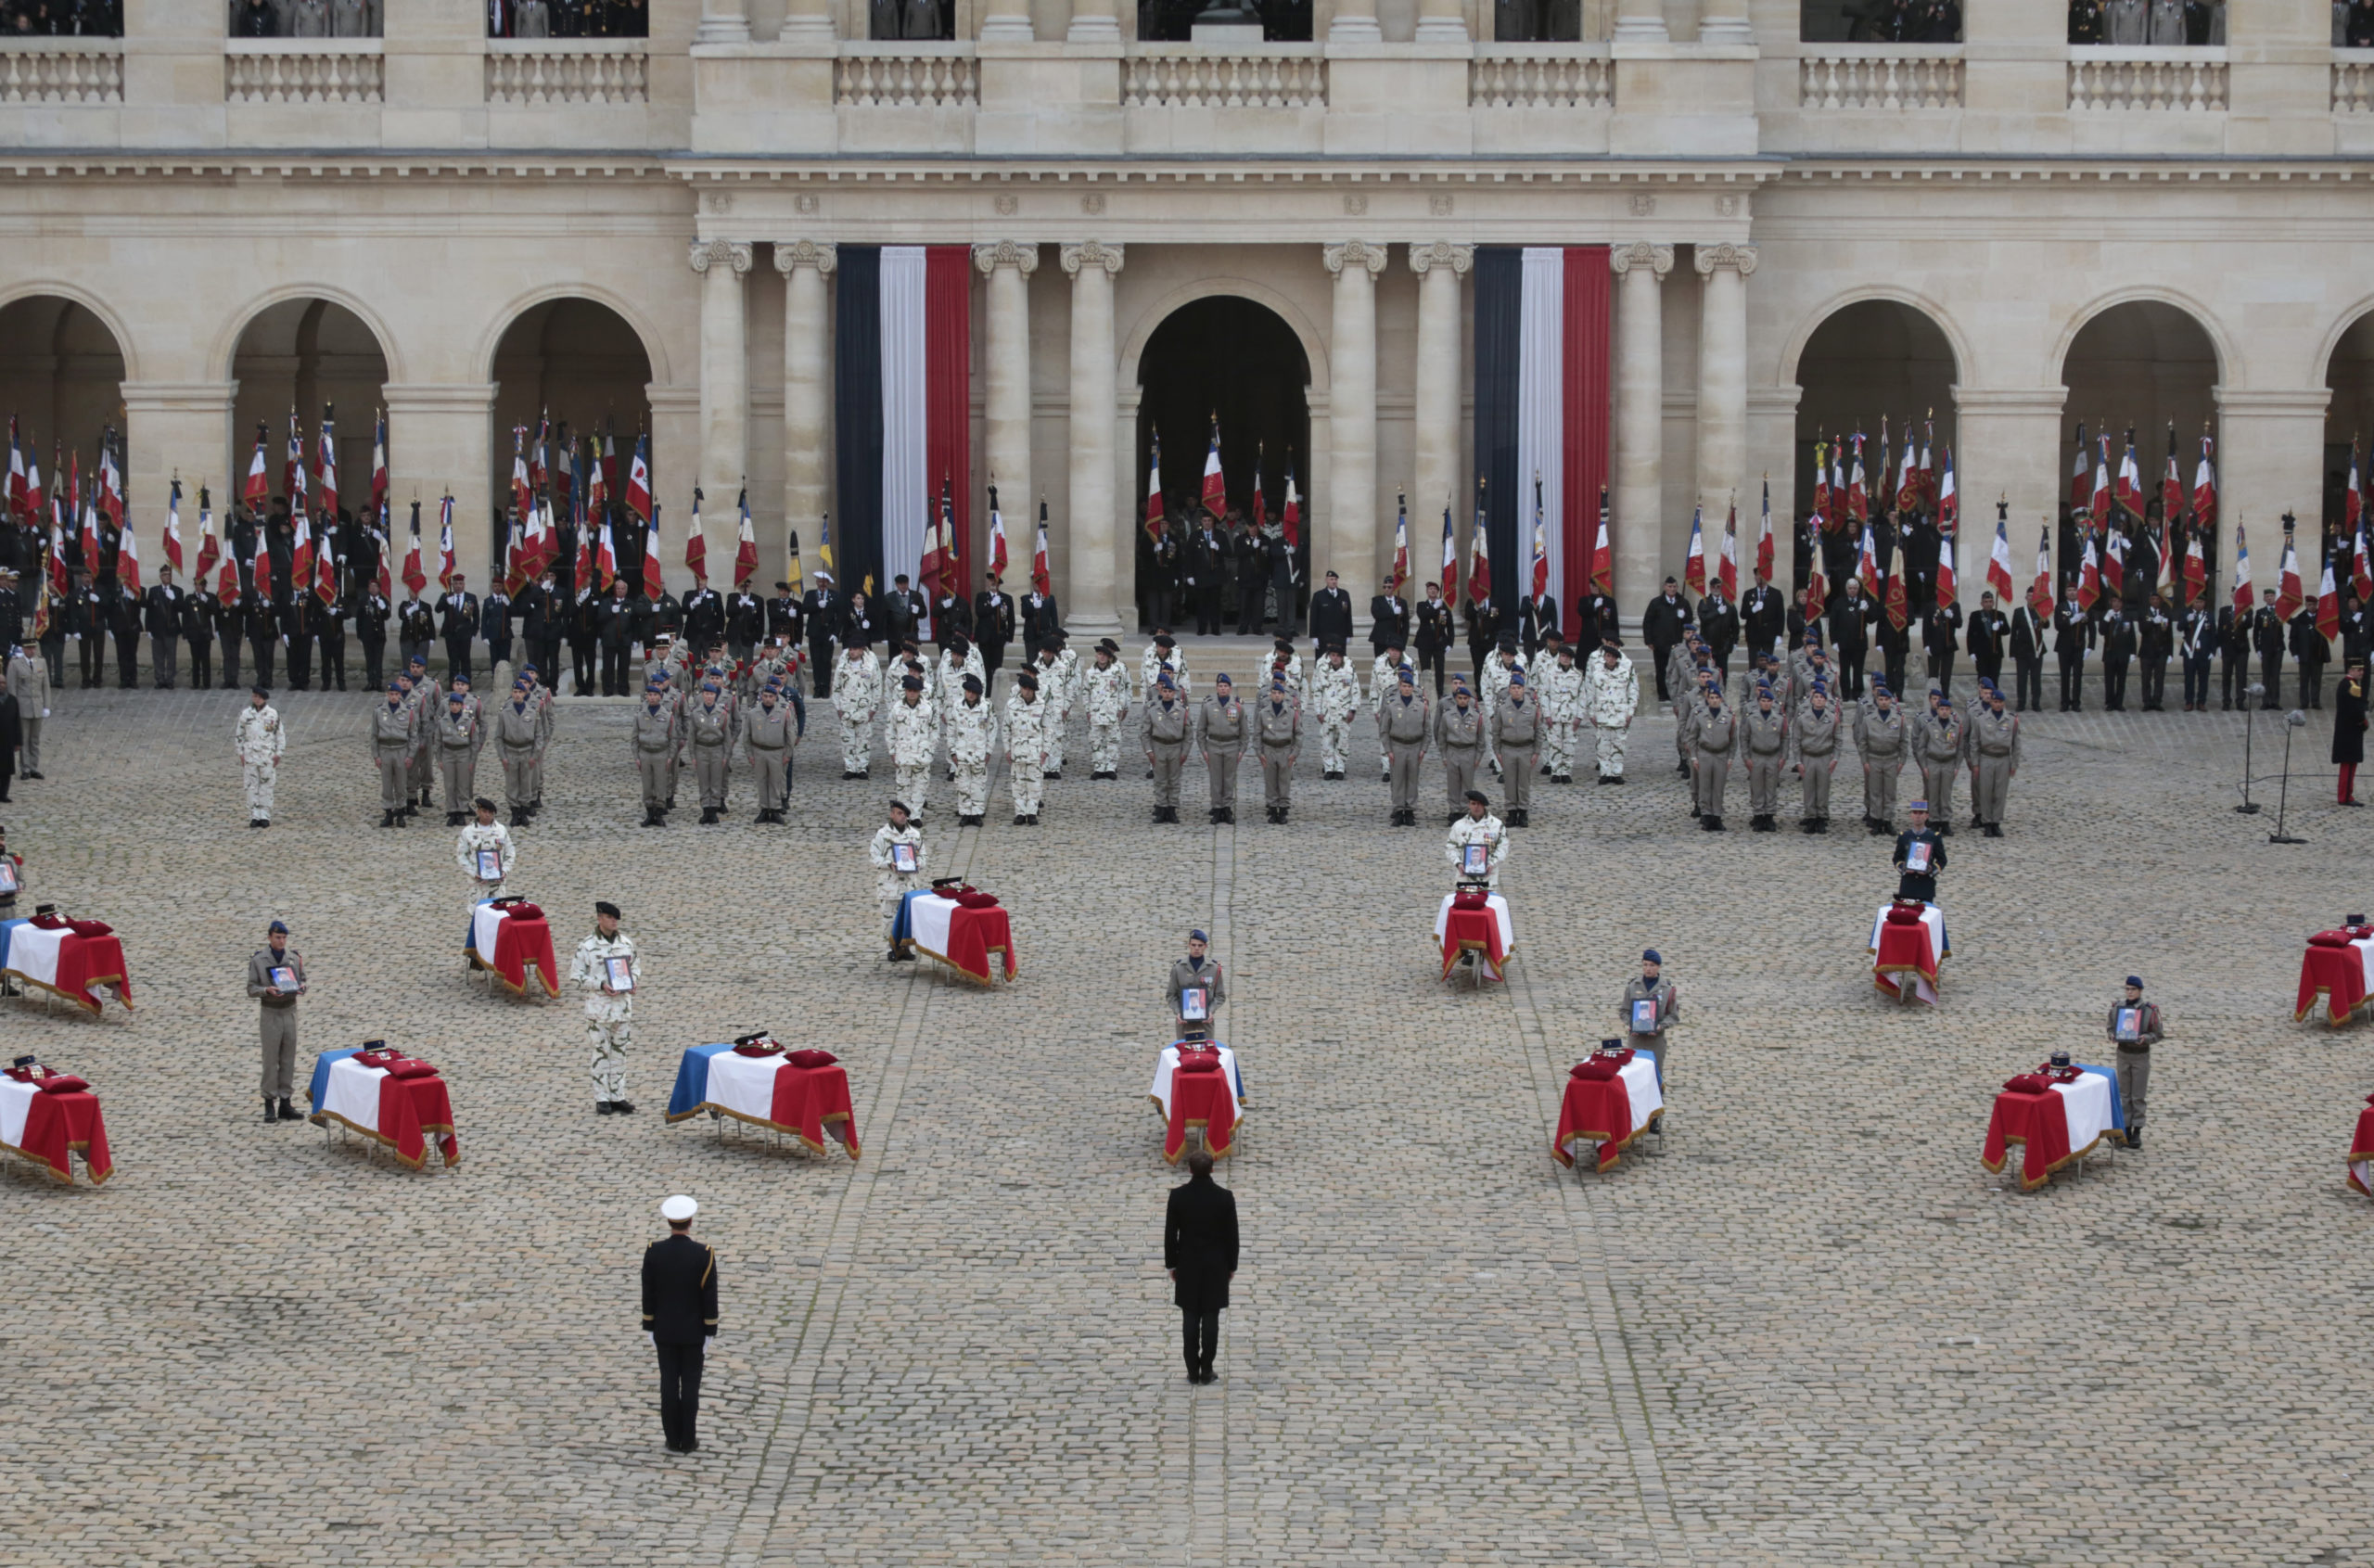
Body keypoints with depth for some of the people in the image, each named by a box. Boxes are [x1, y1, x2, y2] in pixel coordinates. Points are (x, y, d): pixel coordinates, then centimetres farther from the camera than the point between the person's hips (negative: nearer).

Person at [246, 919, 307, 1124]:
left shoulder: (294, 959, 6)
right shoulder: (258, 960, -2)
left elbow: (301, 981, 13)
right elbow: (251, 988, -3)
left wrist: (301, 987, -11)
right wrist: (267, 990, -22)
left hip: (290, 1011, 3)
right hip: (270, 1013, -3)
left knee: (288, 1060, 5)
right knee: (270, 1060, -3)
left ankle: (285, 1103, 11)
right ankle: (269, 1105, 1)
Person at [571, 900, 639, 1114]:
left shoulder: (626, 942, 6)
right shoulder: (587, 946, -7)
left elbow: (636, 966, 18)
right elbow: (576, 975, -6)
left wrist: (633, 982, -2)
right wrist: (600, 985, -17)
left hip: (623, 1004, 4)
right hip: (599, 1006, -4)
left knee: (620, 1052, 9)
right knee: (601, 1053, -1)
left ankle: (618, 1096, 15)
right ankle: (602, 1099, 4)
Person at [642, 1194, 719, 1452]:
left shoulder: (653, 1252, -11)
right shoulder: (704, 1255, -17)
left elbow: (648, 1294, -4)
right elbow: (710, 1297, -13)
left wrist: (650, 1328, 7)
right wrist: (710, 1333, -3)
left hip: (665, 1330, 2)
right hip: (693, 1331, -2)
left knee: (669, 1384, 9)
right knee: (690, 1385, 7)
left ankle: (673, 1440, 13)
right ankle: (688, 1440, 12)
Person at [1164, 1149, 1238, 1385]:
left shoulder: (1178, 1196, -10)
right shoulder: (1225, 1197, -10)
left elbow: (1170, 1233, -4)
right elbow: (1231, 1235, -3)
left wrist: (1172, 1264, 8)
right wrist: (1231, 1265, 9)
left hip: (1187, 1266, 0)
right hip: (1216, 1267, 0)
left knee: (1190, 1319, 6)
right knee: (1211, 1319, 4)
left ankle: (1193, 1371, 6)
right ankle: (1206, 1371, 5)